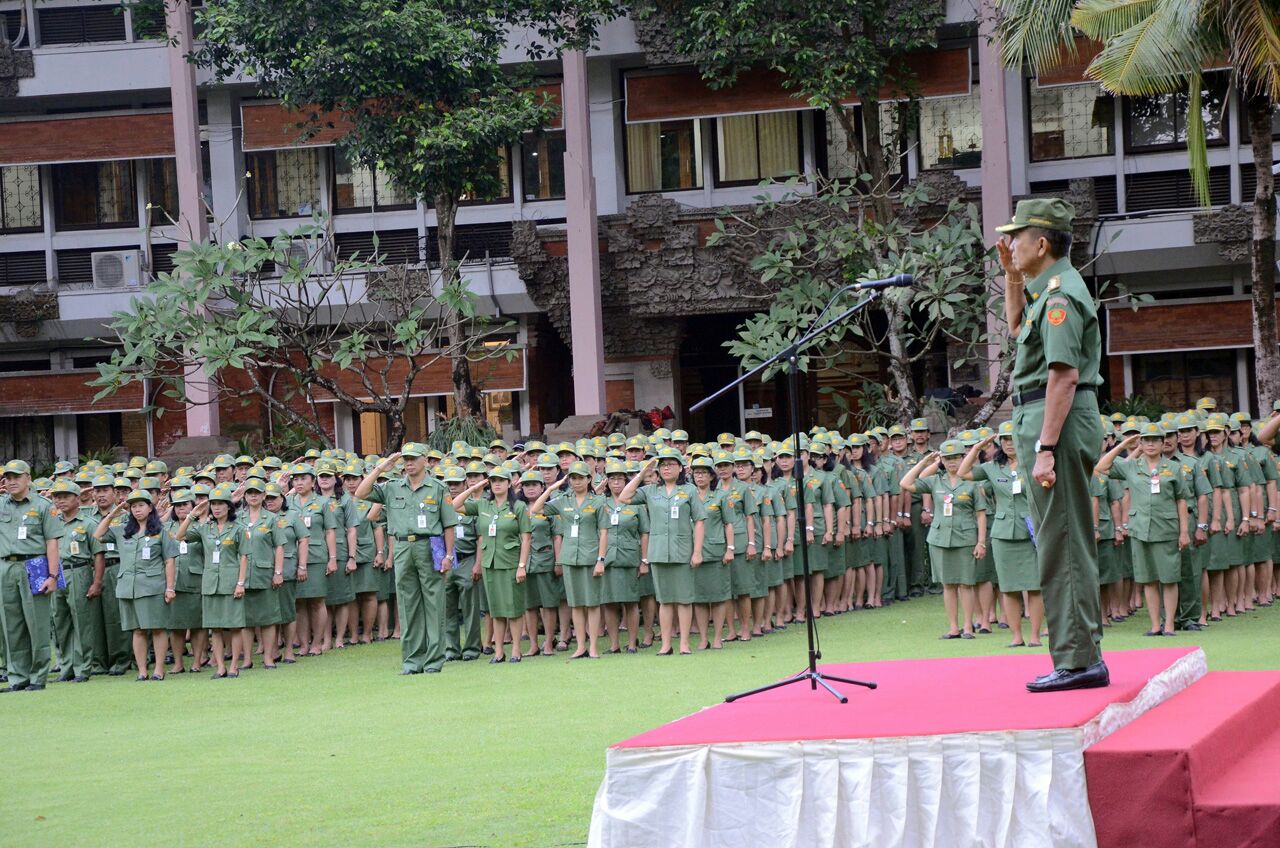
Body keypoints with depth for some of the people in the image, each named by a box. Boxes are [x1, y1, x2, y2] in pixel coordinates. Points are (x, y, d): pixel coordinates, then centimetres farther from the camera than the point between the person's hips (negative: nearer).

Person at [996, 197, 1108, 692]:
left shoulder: (1060, 293, -15)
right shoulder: (1049, 288, 16)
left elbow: (1064, 375, -23)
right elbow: (1017, 324, 39)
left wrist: (1045, 448, -26)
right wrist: (1012, 276, 24)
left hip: (1058, 422, -11)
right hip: (1042, 419, 11)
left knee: (1062, 545, -9)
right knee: (1066, 543, 13)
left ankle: (1078, 662, -9)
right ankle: (1084, 656, 18)